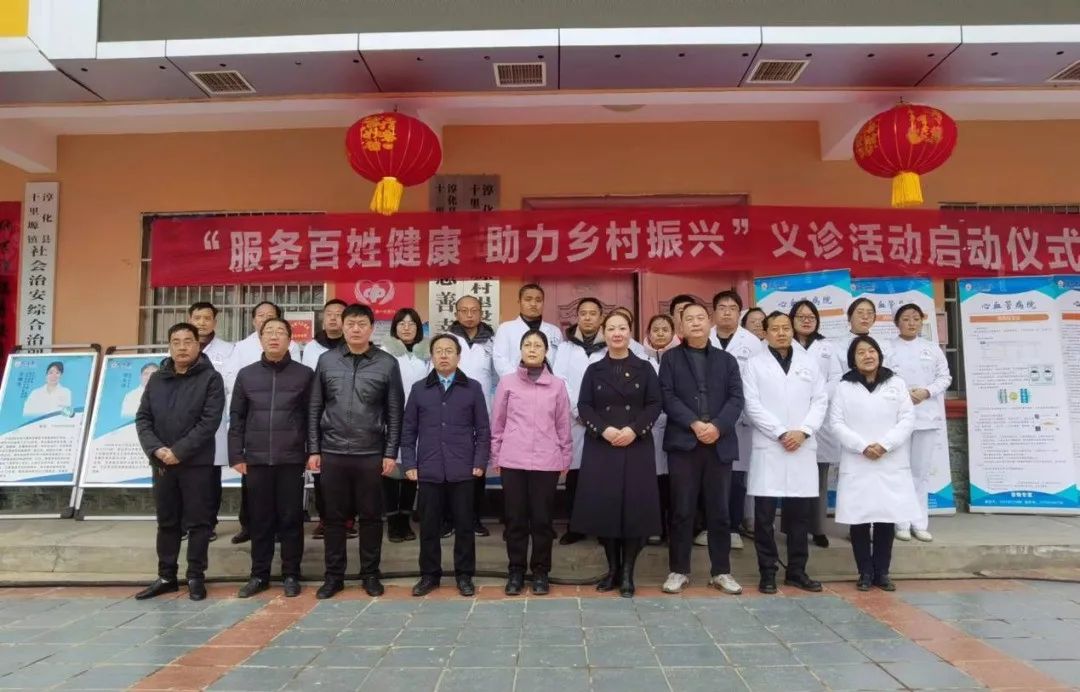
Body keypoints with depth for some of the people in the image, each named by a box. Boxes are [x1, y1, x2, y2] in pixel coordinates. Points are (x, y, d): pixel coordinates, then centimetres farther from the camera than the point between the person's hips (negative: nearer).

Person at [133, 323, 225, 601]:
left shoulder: (211, 378, -5)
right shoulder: (157, 379, 10)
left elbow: (210, 421, -12)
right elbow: (142, 418, 7)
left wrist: (179, 451, -16)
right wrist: (155, 449, -9)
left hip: (197, 464, -4)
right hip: (162, 463, 5)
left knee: (197, 523, 3)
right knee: (167, 522, 13)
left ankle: (196, 577, 13)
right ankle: (166, 577, 24)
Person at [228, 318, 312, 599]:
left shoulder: (305, 374, 2)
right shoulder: (246, 374, 8)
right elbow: (236, 417, 8)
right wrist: (236, 455, 3)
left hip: (292, 459, -2)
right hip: (256, 459, 2)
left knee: (291, 518, 5)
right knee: (260, 519, 9)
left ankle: (291, 574, 16)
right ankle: (259, 574, 21)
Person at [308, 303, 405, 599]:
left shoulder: (387, 363, -1)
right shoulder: (326, 360, 4)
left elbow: (395, 412, -1)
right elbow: (314, 409, 6)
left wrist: (391, 453, -4)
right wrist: (313, 450, 2)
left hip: (371, 454, -1)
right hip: (333, 453, 1)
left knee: (371, 516, 8)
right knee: (334, 517, 10)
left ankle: (370, 574, 22)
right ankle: (334, 575, 22)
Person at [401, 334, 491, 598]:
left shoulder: (473, 388, 5)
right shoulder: (419, 389, 8)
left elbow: (483, 430, 4)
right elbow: (408, 431, 9)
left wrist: (480, 463, -4)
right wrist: (409, 464, 1)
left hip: (462, 471, -1)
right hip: (429, 471, 1)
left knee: (464, 525, 6)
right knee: (429, 526, 8)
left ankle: (464, 575, 18)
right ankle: (429, 574, 22)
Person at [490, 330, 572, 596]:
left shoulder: (557, 385, 4)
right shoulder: (507, 382, 3)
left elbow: (563, 425, 7)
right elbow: (497, 423, 7)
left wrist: (566, 458, 8)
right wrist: (495, 457, 7)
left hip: (546, 462, 0)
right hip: (513, 461, 0)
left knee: (542, 518, 6)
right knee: (515, 517, 7)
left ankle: (540, 572, 20)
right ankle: (516, 571, 19)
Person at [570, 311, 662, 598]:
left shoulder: (645, 368, 7)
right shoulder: (594, 370, 9)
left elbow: (655, 404, 0)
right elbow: (584, 406, 1)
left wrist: (634, 429, -14)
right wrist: (604, 429, -15)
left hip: (637, 446, -1)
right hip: (600, 447, 1)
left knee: (635, 506, -2)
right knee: (604, 505, 0)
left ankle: (627, 573, 8)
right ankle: (612, 569, 15)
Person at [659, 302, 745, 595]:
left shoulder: (727, 360, 14)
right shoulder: (670, 359, 8)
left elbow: (736, 398, 2)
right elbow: (667, 397, -4)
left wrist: (717, 426, -13)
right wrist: (694, 424, -15)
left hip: (720, 444, 2)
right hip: (683, 443, -2)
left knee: (719, 510, 7)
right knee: (682, 510, 2)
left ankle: (721, 571, 18)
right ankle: (679, 570, 12)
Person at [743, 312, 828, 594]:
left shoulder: (808, 362, 13)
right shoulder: (755, 364, 4)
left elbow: (820, 400, 7)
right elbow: (752, 405, -4)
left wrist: (803, 431, -8)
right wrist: (781, 433, -12)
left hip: (803, 447, 3)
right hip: (768, 447, -2)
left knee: (800, 514, 8)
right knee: (765, 515, -1)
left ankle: (797, 570, 19)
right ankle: (768, 572, 9)